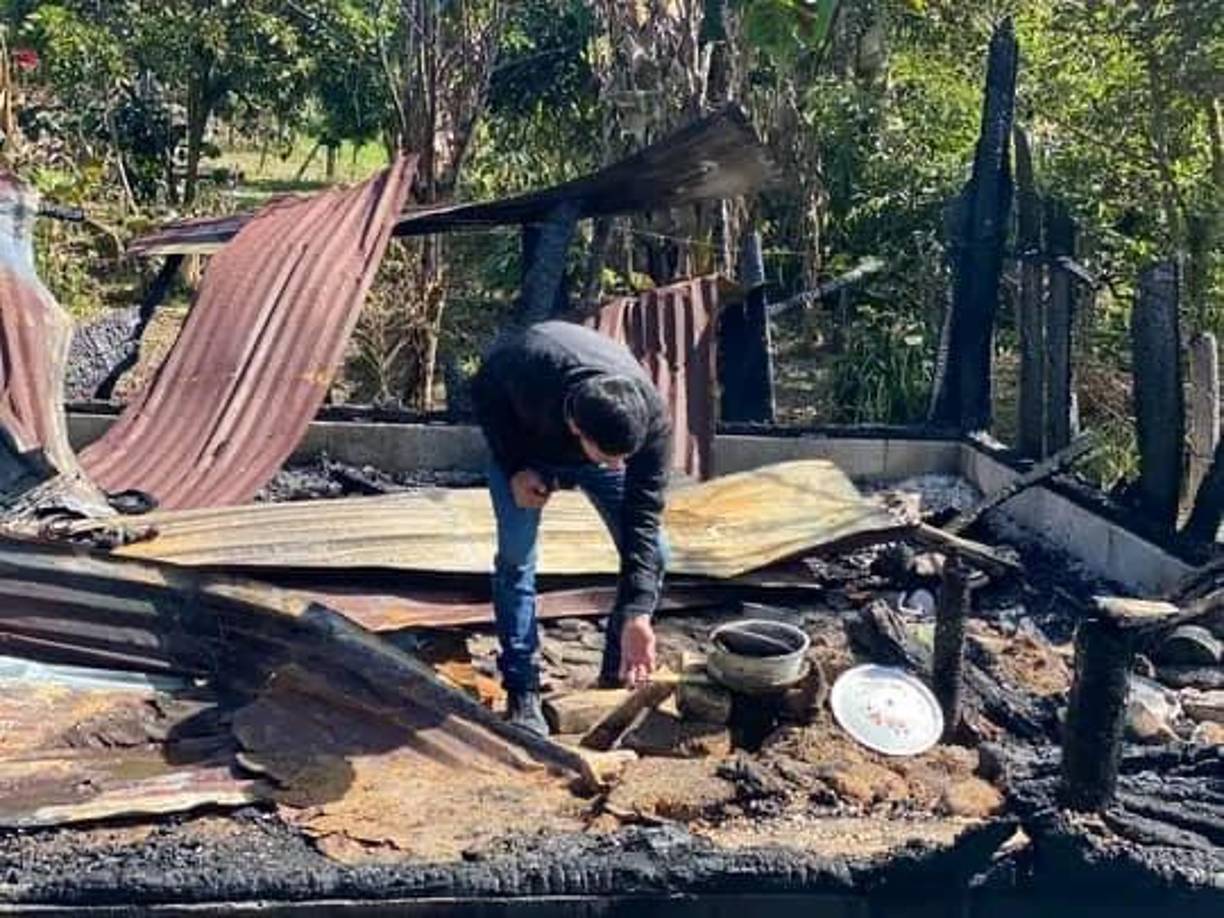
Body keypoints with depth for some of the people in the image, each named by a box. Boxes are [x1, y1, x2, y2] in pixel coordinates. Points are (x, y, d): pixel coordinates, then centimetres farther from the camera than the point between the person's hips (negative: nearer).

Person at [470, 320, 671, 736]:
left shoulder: (651, 417, -39)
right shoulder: (524, 368, -44)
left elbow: (643, 517, -33)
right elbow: (484, 392, -17)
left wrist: (637, 614, -39)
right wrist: (514, 467, -24)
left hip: (600, 436, 1)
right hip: (524, 443, -1)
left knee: (651, 552, -10)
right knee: (516, 557, -15)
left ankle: (617, 680, 5)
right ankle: (522, 694, -4)